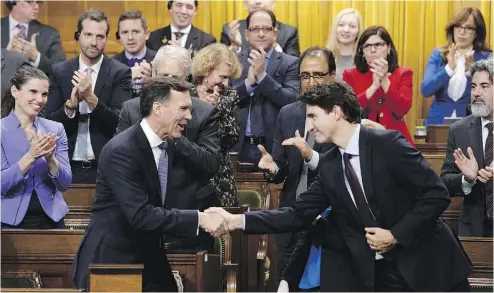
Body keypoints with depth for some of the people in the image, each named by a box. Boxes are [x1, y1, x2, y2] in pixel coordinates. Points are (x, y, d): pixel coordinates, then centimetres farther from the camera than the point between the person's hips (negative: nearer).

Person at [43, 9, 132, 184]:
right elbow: (50, 122, 0)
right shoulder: (60, 72, 4)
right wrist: (70, 104, -19)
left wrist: (91, 98, -24)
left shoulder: (120, 73, -3)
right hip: (69, 167, 2)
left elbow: (120, 122, -11)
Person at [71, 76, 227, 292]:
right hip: (108, 262, -7)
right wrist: (198, 219, -28)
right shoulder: (121, 151, -20)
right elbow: (140, 215, -27)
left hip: (150, 260, 7)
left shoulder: (170, 147, 5)